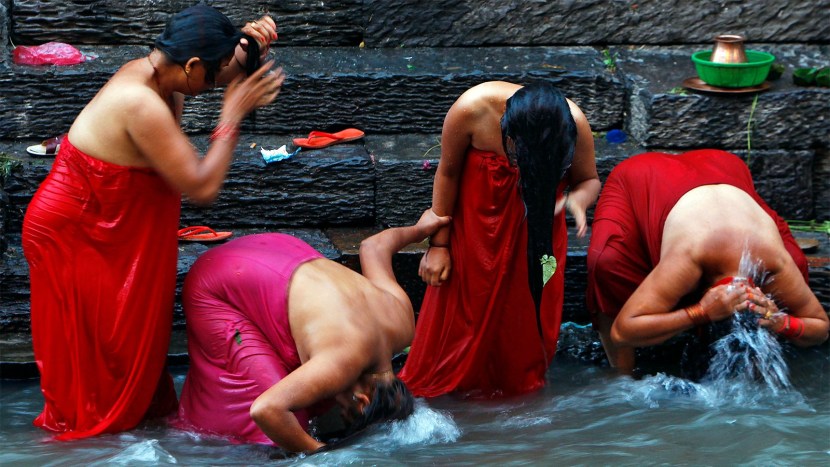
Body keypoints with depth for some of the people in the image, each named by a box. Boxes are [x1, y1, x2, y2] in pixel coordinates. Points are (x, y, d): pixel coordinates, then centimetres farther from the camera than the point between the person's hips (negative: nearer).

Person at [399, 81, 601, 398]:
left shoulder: (573, 124, -30)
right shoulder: (472, 109, -33)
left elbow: (589, 180, -9)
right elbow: (447, 173, -14)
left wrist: (576, 200, -34)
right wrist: (439, 243, -8)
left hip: (536, 225, 1)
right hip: (476, 222, -1)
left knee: (528, 316, 7)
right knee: (465, 311, 8)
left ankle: (521, 389, 31)